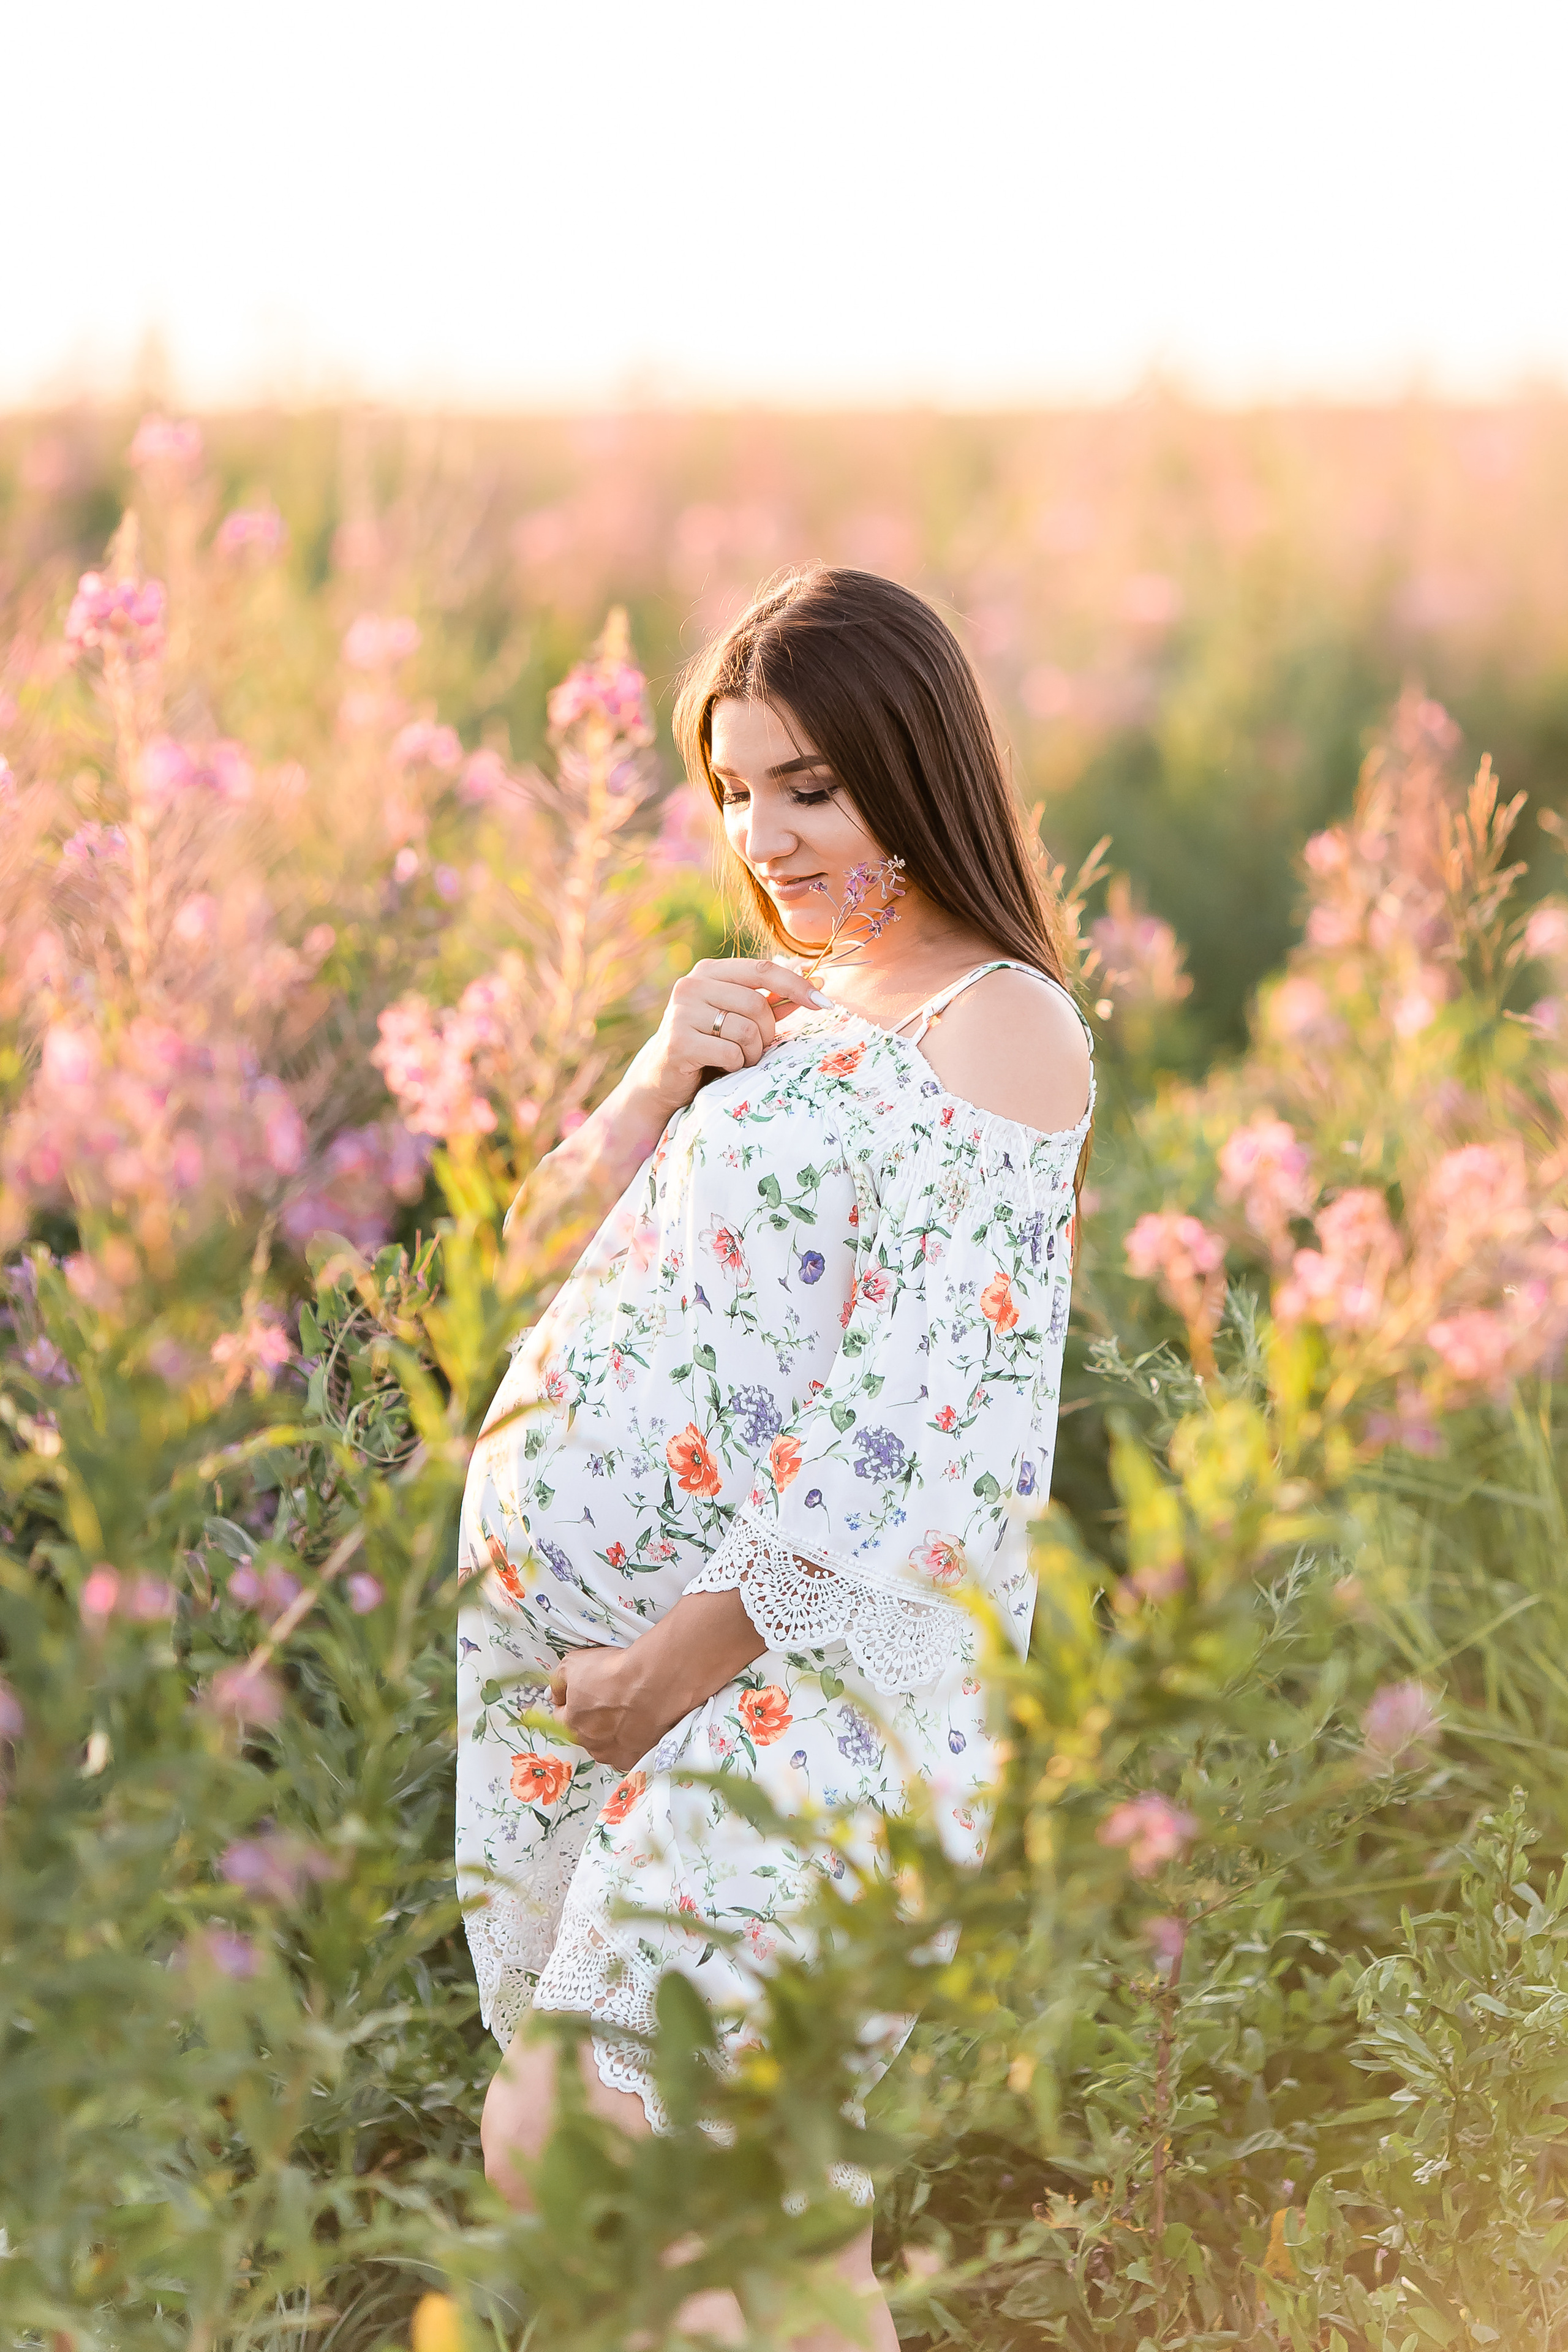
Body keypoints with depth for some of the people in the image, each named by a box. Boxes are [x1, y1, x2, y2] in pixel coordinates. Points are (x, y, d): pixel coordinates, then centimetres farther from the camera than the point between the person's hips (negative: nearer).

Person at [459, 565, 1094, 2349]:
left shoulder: (996, 1027, -9)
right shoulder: (782, 997, 16)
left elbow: (921, 1412, -17)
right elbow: (579, 1253, 18)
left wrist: (693, 1651, -17)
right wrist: (662, 1075, 0)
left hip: (795, 1654, -8)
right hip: (558, 1623, 8)